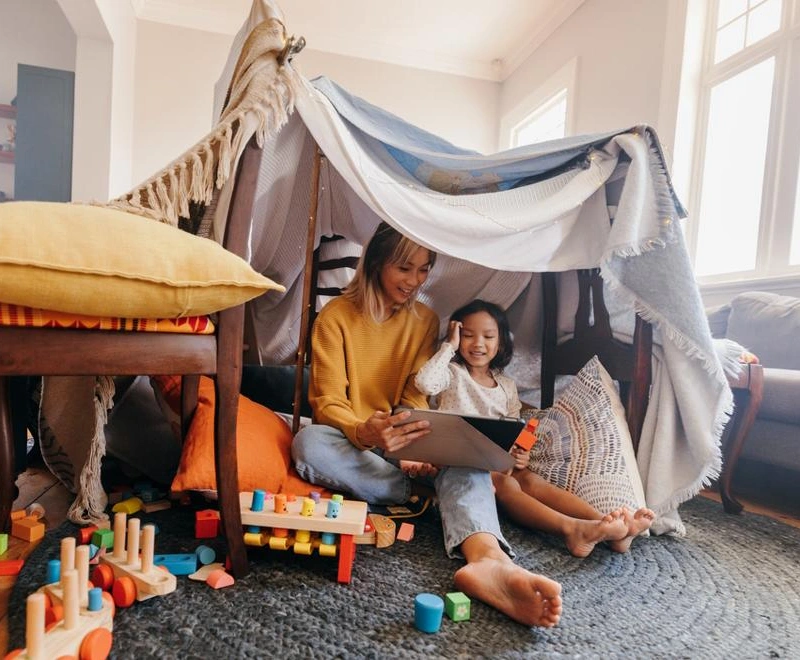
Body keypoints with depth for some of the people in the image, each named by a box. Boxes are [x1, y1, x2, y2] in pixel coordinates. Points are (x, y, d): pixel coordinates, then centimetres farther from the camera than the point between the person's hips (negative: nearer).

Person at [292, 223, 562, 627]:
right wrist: (364, 432, -39)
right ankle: (418, 494, -24)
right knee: (309, 443, -37)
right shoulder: (336, 315, -9)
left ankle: (486, 558, -54)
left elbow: (416, 398, -3)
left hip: (396, 442, 3)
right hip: (348, 439, -2)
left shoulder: (426, 320, 3)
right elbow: (326, 402, -15)